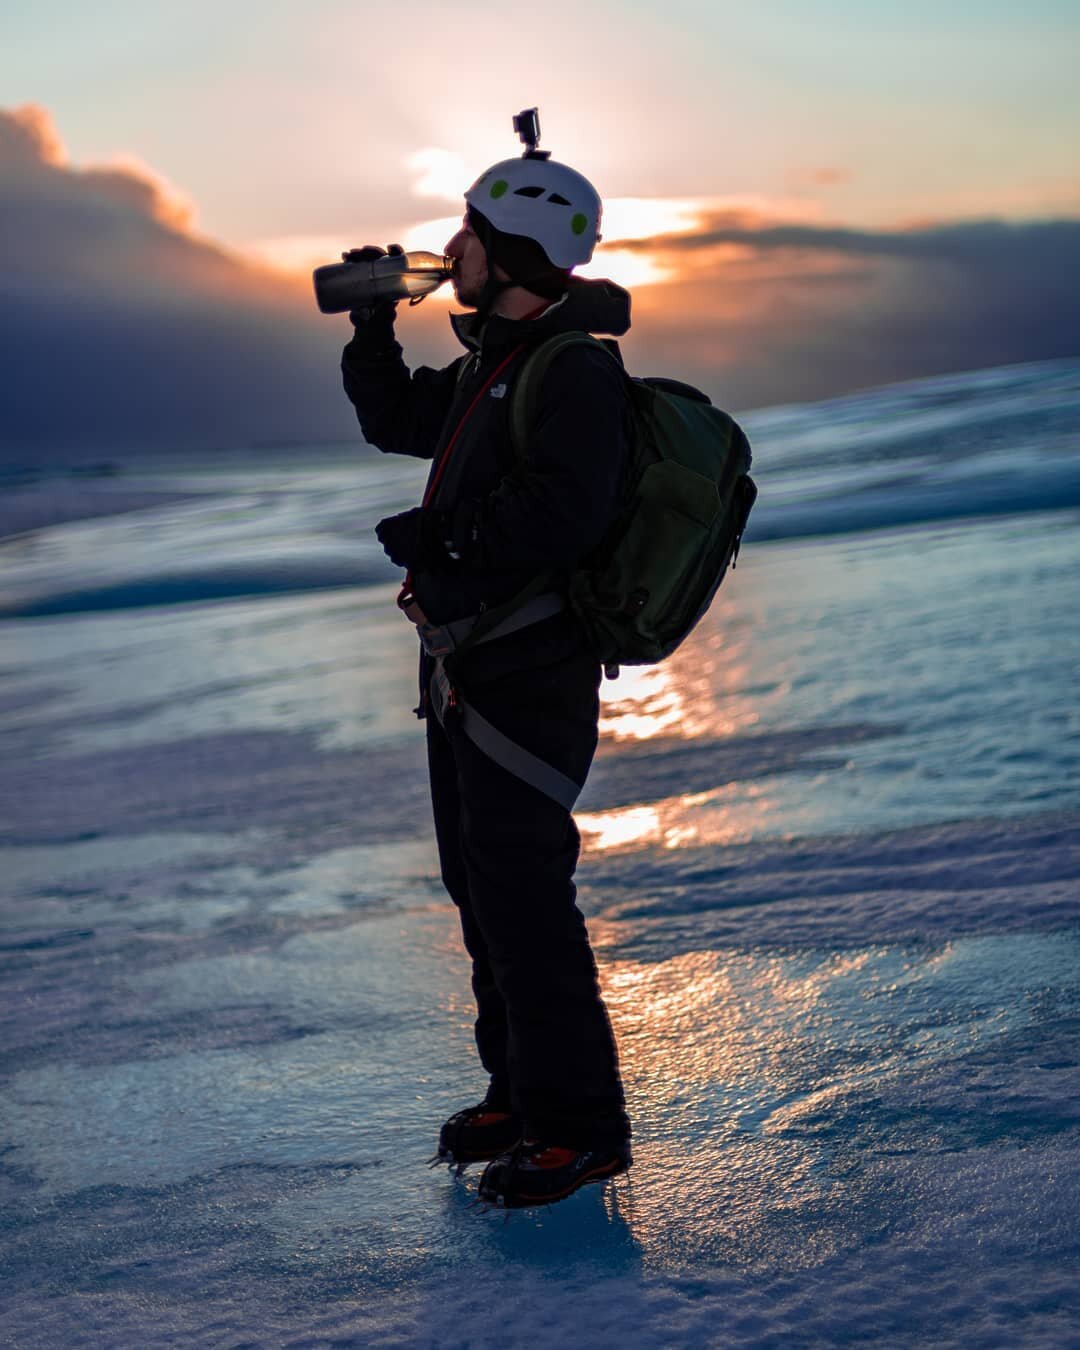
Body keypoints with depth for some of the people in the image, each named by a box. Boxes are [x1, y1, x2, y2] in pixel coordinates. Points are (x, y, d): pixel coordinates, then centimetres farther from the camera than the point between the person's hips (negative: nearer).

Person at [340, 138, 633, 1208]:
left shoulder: (577, 371, -16)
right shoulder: (488, 364, 14)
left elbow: (561, 515, -29)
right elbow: (395, 421, 28)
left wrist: (440, 536, -20)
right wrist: (371, 327, 14)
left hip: (528, 677, -10)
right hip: (463, 668, 10)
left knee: (523, 892, -8)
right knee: (480, 885, 16)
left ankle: (581, 1128, 1)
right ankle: (520, 1092, 28)